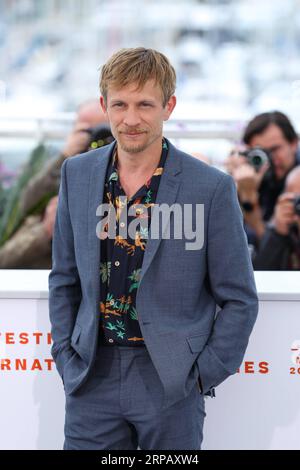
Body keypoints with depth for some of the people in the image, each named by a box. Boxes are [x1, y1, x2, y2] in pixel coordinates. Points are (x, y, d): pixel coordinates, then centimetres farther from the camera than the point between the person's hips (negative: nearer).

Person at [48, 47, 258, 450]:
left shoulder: (212, 187, -7)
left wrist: (201, 376, -6)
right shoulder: (77, 174, 4)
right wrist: (66, 360, 6)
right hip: (92, 379, 3)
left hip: (170, 383, -3)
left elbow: (239, 299, -2)